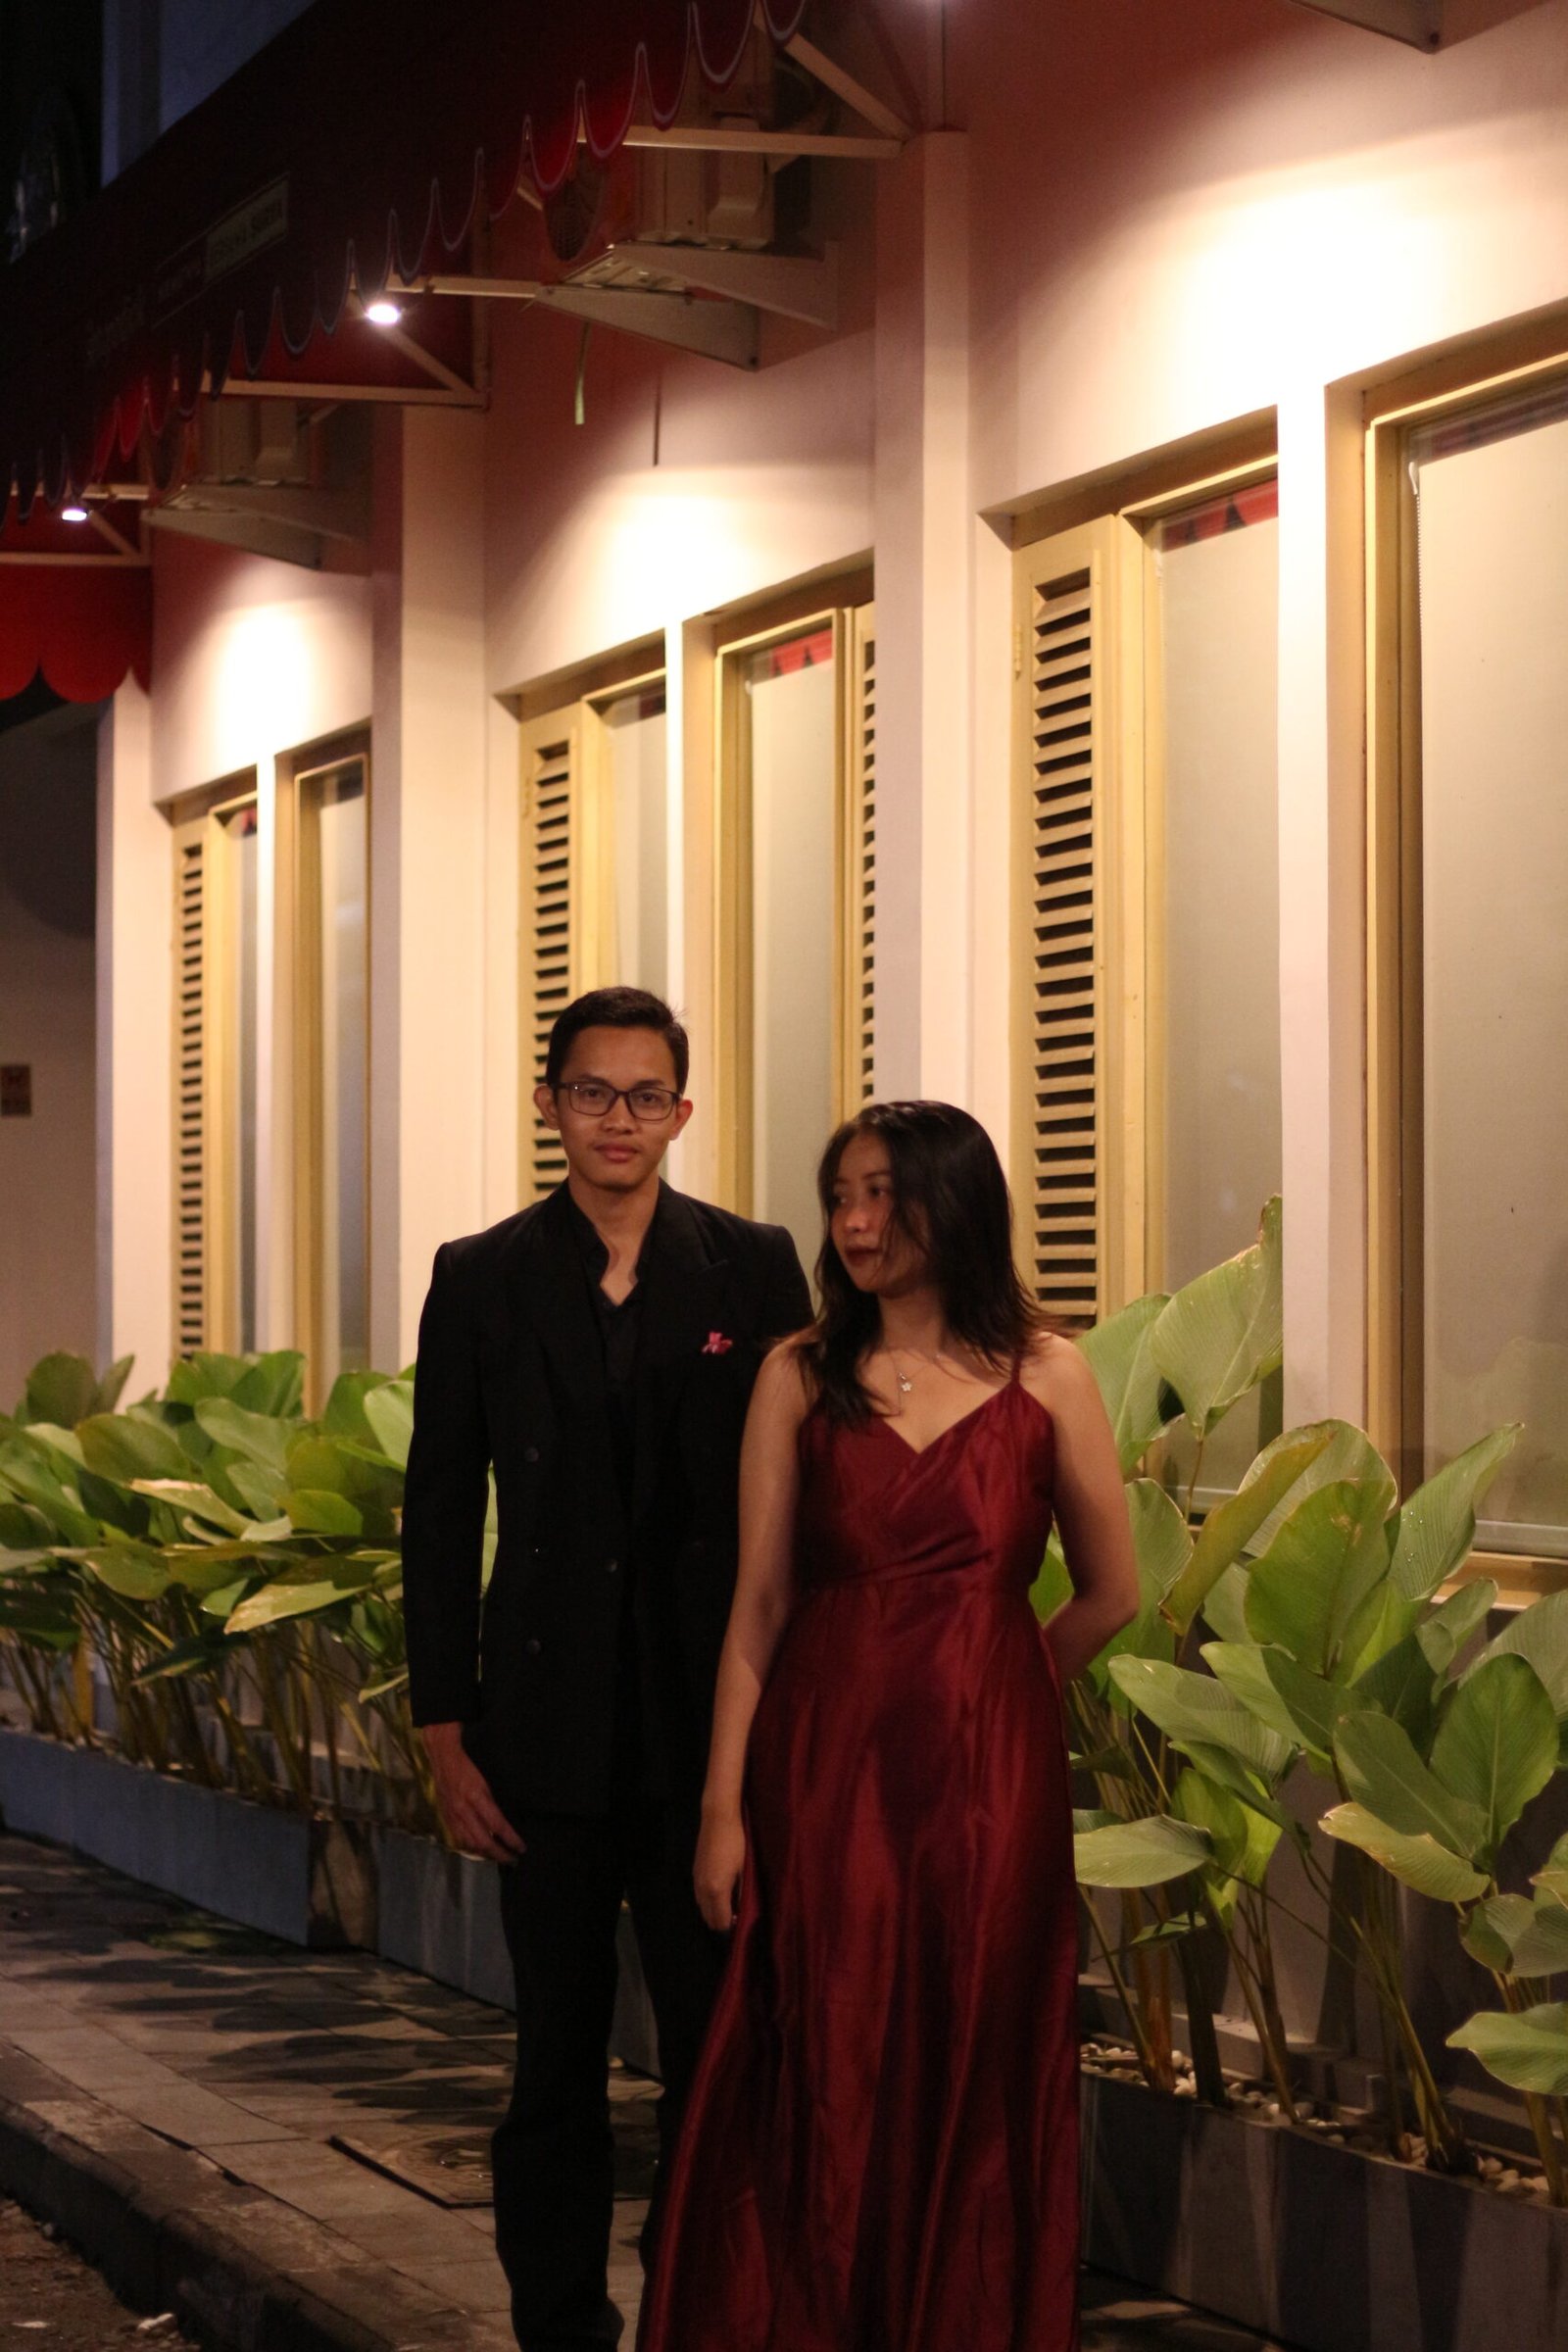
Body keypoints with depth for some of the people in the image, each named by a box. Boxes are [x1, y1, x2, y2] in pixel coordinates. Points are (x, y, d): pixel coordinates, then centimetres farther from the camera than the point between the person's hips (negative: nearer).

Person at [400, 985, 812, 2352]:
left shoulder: (756, 1268, 1)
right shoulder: (482, 1280, 2)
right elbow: (440, 1515, 4)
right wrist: (447, 1733, 0)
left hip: (715, 1725, 0)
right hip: (551, 1724, 1)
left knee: (719, 2046, 4)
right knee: (558, 2054, 11)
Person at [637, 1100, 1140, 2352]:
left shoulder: (1045, 1376, 0)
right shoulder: (800, 1375, 3)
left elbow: (1110, 1594, 9)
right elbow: (758, 1604, 0)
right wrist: (724, 1805, -5)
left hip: (986, 1776, 0)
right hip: (823, 1768, 0)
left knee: (972, 2084, 7)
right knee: (823, 2083, 4)